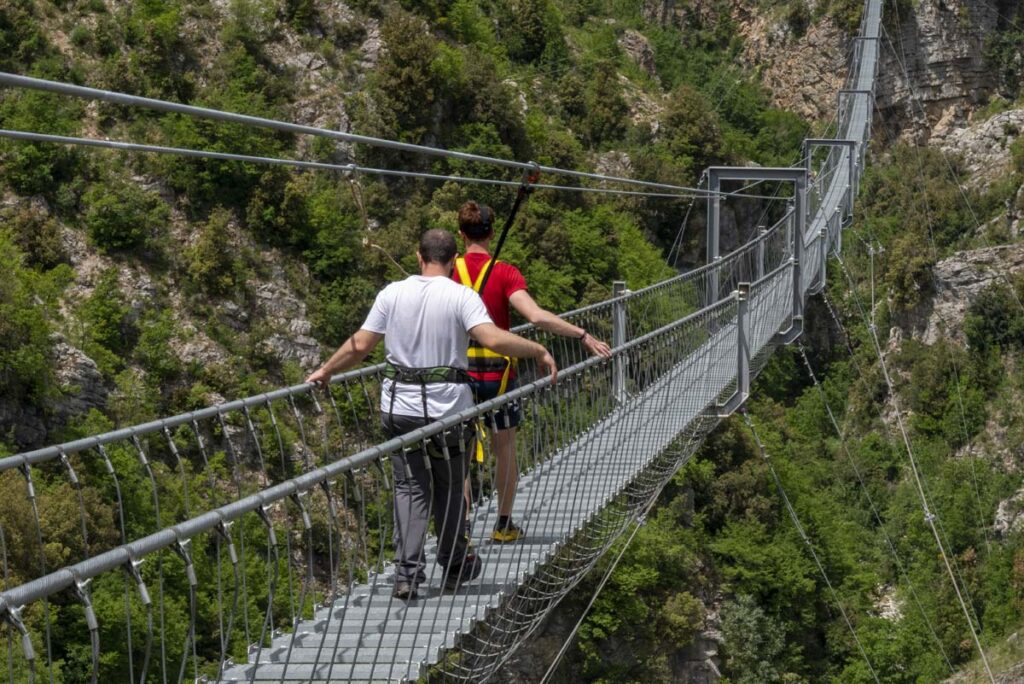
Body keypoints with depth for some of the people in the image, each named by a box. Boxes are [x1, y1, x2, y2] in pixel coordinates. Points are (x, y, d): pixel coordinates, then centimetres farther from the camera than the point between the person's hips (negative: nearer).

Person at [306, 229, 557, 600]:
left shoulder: (392, 294, 2)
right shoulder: (461, 297, -8)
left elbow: (360, 345, 3)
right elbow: (493, 339, -21)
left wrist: (325, 371, 19)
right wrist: (539, 351, -9)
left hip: (399, 408, 2)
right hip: (448, 407, -2)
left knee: (409, 488, 9)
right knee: (450, 489, 14)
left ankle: (407, 573, -1)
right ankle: (454, 566, 28)